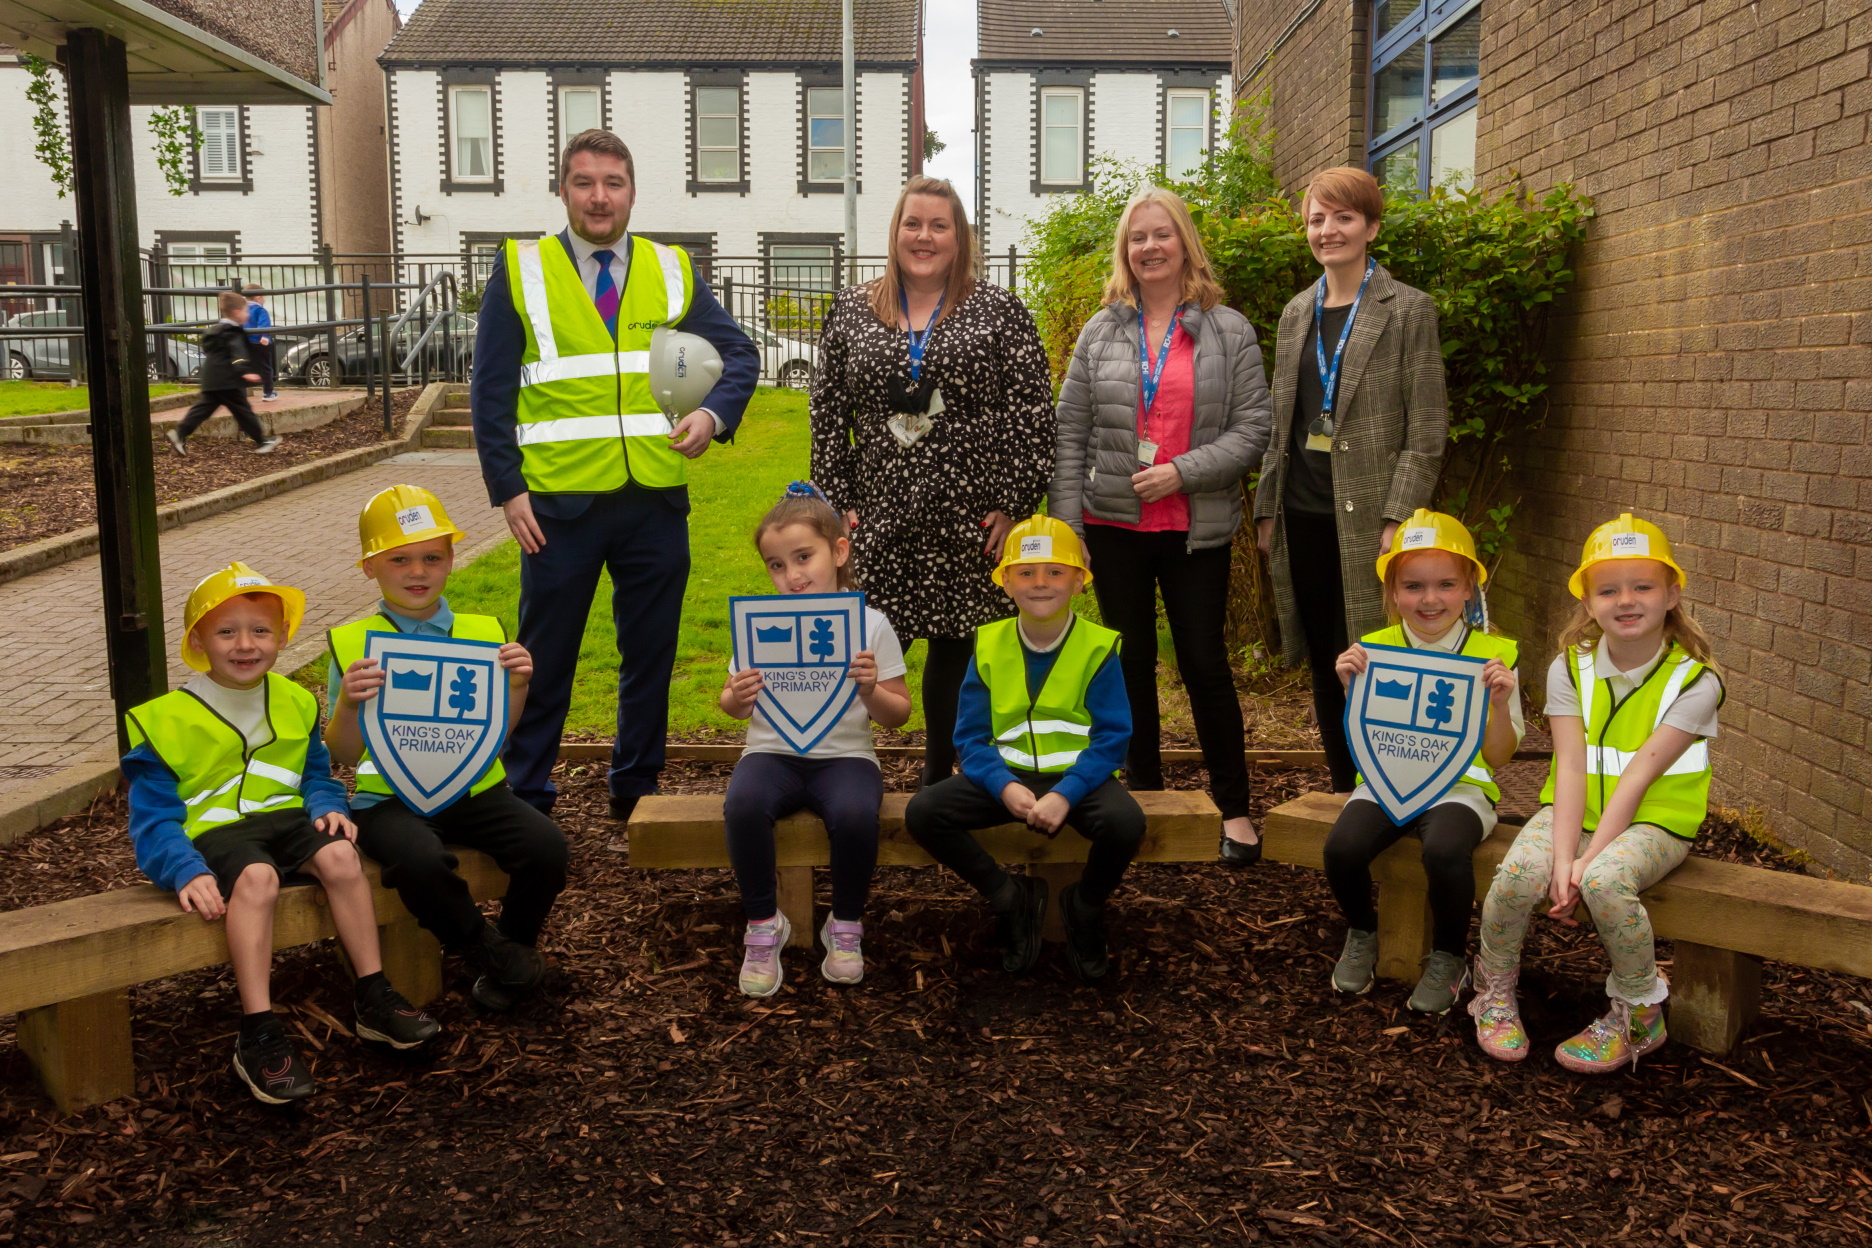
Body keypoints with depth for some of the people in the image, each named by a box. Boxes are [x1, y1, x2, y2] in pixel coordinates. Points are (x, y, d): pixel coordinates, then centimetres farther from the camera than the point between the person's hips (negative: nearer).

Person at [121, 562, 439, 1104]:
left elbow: (316, 775, 21)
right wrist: (186, 872, -22)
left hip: (287, 816, 4)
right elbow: (153, 819, -4)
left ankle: (374, 998, -15)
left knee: (340, 856, -27)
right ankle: (258, 1037, -35)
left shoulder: (294, 703, 12)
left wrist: (328, 808, -3)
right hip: (215, 830, -4)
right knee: (256, 877, -36)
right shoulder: (165, 720, -2)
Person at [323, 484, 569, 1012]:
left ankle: (512, 945, 8)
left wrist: (517, 685, -7)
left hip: (473, 788, 3)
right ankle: (490, 952, -6)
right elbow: (343, 755, 2)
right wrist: (348, 702, -17)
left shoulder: (483, 633, 10)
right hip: (389, 796, -2)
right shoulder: (352, 643, 3)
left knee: (546, 846, -23)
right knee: (420, 861, -34)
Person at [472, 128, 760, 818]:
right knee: (545, 658, 6)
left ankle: (637, 786, 27)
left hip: (657, 501, 2)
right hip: (560, 501, -2)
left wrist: (715, 413, -9)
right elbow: (490, 391, 2)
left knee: (651, 653, 11)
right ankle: (525, 798, 19)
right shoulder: (521, 270, 3)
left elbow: (739, 352, 11)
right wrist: (508, 488, -6)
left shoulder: (672, 272, 9)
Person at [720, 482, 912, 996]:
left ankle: (846, 925, -5)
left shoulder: (870, 624, -1)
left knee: (856, 814, -33)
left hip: (844, 755, -1)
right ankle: (763, 925, -9)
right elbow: (733, 707, 10)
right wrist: (736, 698, -14)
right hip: (773, 752, 1)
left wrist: (871, 691, -17)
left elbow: (898, 716, 4)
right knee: (742, 805, -32)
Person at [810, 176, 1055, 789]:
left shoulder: (999, 312, 4)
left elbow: (1032, 414, 0)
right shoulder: (851, 309, 10)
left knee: (955, 650, 7)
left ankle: (938, 781, 23)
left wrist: (1013, 505, -7)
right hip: (878, 520, 1)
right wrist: (837, 503, 3)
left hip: (971, 523, -1)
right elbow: (828, 412, 10)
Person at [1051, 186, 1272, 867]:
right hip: (1114, 525, 2)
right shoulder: (1101, 332, 6)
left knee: (1204, 662, 1)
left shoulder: (1228, 331, 1)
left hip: (1196, 529, -2)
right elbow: (1070, 433, 5)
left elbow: (1253, 428, -4)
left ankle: (1234, 806, 15)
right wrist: (1066, 524, -1)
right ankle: (1144, 792, 24)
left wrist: (1183, 471, -17)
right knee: (1132, 660, 11)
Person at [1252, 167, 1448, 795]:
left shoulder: (1408, 310, -1)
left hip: (1365, 517, -5)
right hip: (1304, 514, 5)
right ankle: (1341, 794, 22)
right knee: (1323, 666, 11)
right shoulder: (1297, 313, 14)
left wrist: (1397, 519, -15)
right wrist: (1267, 508, 11)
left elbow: (1427, 429, -6)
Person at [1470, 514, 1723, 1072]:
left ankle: (1636, 1015, -7)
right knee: (1518, 874, -27)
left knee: (1605, 881, -34)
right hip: (1574, 812, 3)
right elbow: (1571, 769, -10)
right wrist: (1563, 859, -23)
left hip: (1653, 821, -3)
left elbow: (1637, 777, -18)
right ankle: (1495, 992, 1)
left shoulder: (1694, 680, -10)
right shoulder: (1570, 668, -1)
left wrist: (1587, 862, -24)